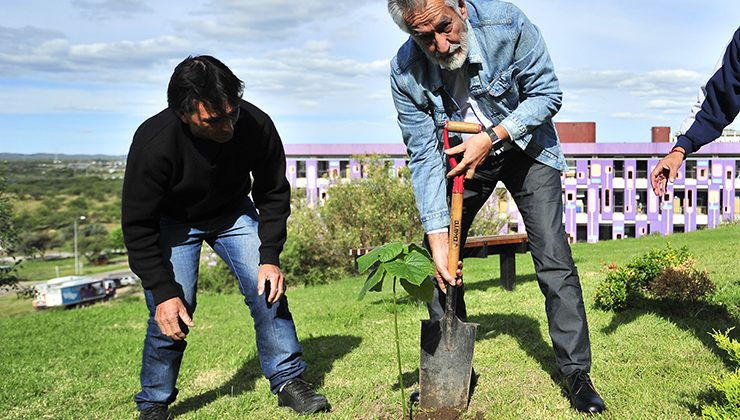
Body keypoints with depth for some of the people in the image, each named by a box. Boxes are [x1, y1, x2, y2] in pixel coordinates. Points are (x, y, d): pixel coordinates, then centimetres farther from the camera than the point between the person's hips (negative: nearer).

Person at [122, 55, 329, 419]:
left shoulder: (256, 125, -28)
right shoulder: (153, 142, -35)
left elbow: (274, 194, -11)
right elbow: (138, 226, -25)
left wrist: (270, 257, -18)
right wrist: (163, 291, -29)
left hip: (233, 211, 3)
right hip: (173, 221, -2)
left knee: (268, 288, -10)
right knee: (172, 311, -12)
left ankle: (288, 380, 7)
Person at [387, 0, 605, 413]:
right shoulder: (405, 74, -24)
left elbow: (547, 93, -18)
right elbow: (425, 157, -20)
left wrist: (491, 137, -30)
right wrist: (437, 236, -25)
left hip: (525, 146, -1)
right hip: (462, 156, 2)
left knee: (554, 259, -10)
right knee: (441, 261, -1)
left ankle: (577, 373, 4)